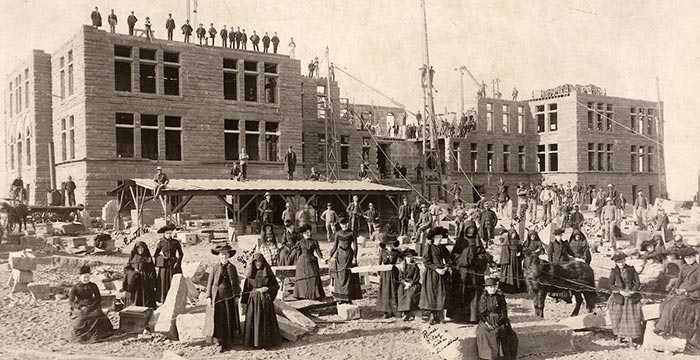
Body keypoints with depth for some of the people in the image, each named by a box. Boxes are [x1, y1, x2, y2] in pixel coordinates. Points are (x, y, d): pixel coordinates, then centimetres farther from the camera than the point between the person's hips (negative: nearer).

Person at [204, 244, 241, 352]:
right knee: (217, 319, -1)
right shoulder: (214, 268, -1)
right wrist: (208, 297, -6)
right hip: (217, 297, -1)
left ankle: (227, 343, 14)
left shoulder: (232, 267, 3)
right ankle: (220, 339, 13)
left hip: (229, 297, 1)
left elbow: (236, 282, 6)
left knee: (229, 320, 5)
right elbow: (209, 283, 0)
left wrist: (237, 296, 2)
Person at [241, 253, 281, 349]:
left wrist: (267, 288, -12)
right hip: (253, 299, 2)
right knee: (253, 320, 2)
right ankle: (253, 342, 12)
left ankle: (267, 341, 11)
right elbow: (247, 289, 8)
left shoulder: (267, 272, 1)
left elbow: (276, 286, 3)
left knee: (266, 320, 1)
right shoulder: (250, 273, 6)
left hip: (265, 299, -2)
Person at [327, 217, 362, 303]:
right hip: (340, 255, 3)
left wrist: (354, 257, -12)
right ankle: (341, 298, 11)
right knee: (339, 277, 3)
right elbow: (335, 246, 12)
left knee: (349, 276, -3)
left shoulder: (352, 233, -3)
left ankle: (349, 298, 3)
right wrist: (330, 256, 7)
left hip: (349, 255, -3)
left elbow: (355, 246, -4)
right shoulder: (338, 233, 7)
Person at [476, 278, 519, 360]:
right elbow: (481, 314, 3)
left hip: (499, 321, 0)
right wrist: (487, 324, -10)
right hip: (487, 321, 0)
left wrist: (497, 323, -10)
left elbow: (504, 313, 1)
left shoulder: (500, 297, 3)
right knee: (482, 332, -20)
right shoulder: (483, 298, 4)